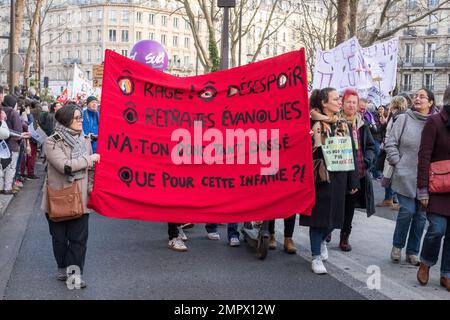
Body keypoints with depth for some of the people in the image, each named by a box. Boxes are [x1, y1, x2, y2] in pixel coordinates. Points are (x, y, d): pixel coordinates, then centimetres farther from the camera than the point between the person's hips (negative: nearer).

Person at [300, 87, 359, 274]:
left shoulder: (344, 125, 10)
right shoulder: (313, 123, -7)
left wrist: (353, 181, 9)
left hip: (339, 177, 5)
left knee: (334, 215, 10)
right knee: (318, 215, 0)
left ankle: (322, 240, 41)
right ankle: (316, 257, 12)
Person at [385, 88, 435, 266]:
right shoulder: (404, 119, -2)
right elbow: (391, 144, 1)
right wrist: (397, 163, -5)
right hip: (405, 177, -2)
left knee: (420, 214, 7)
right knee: (407, 210, -6)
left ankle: (412, 252, 21)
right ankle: (397, 246, 18)